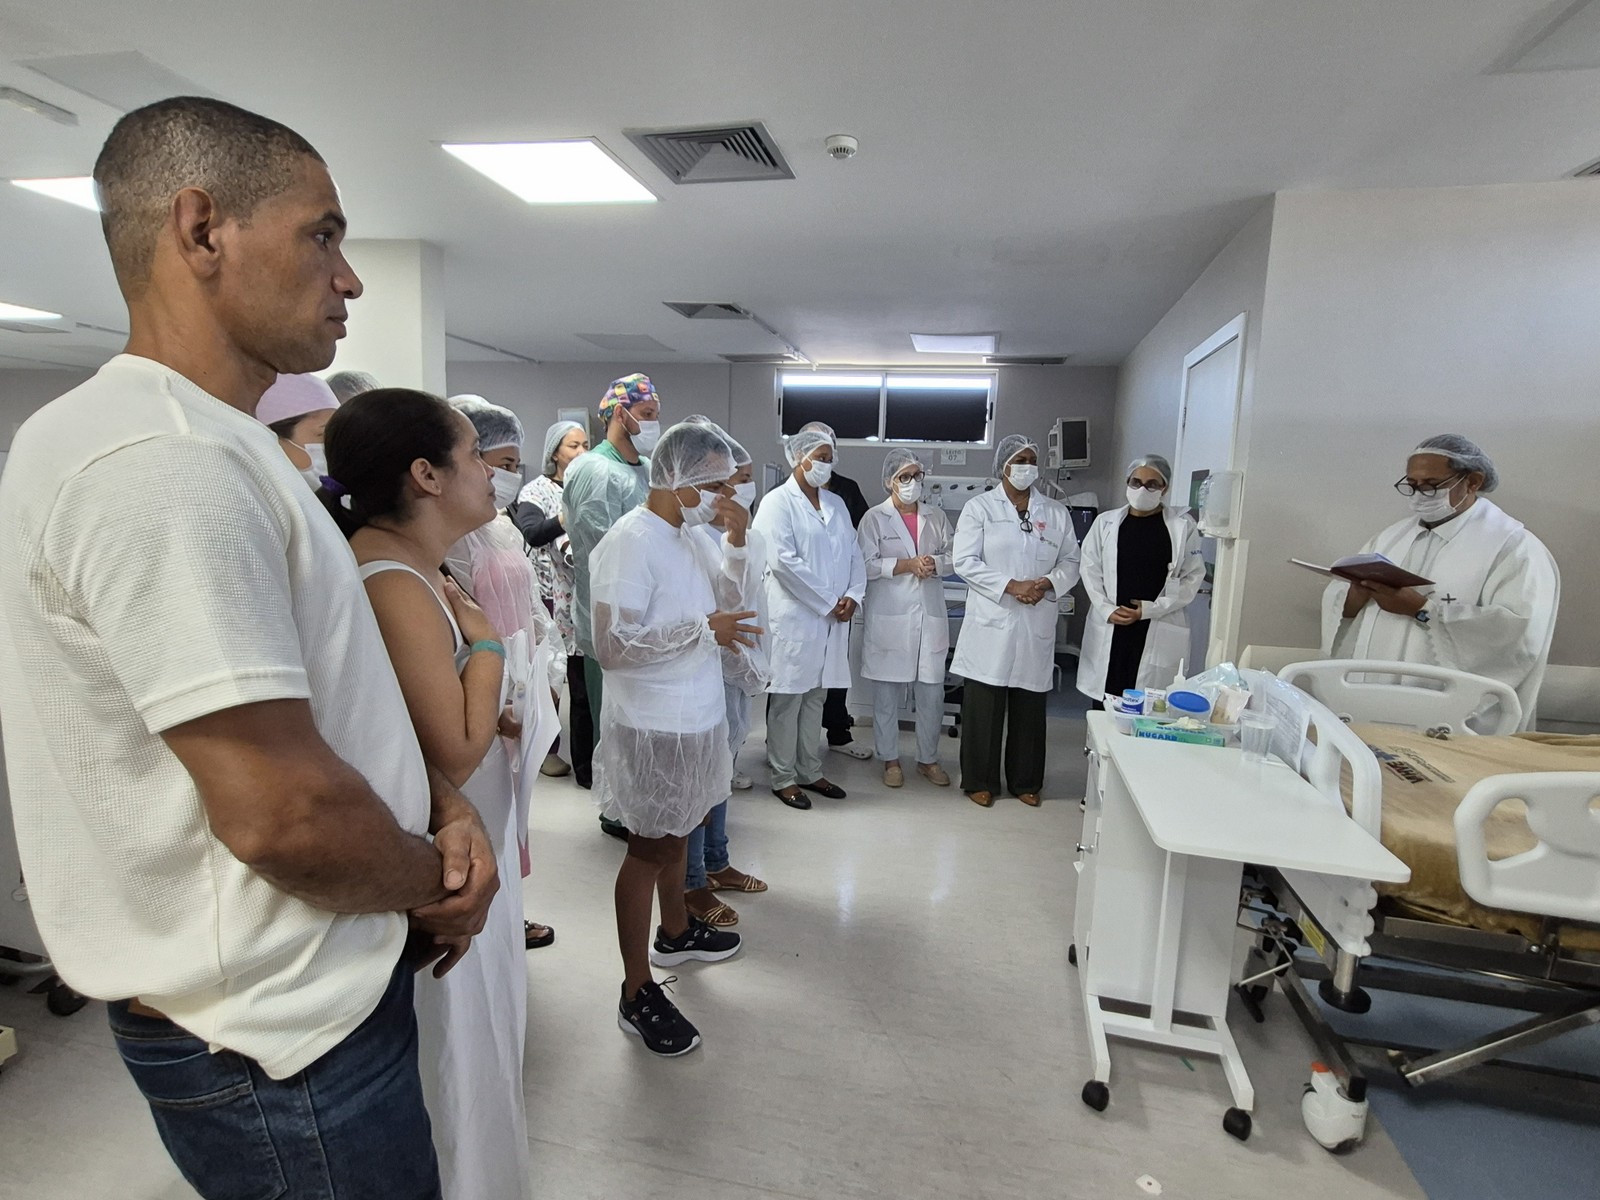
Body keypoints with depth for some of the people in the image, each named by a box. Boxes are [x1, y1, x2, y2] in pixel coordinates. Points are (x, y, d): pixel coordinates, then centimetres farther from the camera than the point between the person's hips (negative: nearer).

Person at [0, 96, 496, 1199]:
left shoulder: (223, 450, 8)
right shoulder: (160, 457, -25)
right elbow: (284, 812, -29)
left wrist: (444, 802, -2)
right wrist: (437, 884, -10)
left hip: (316, 984, 9)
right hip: (279, 1037, -9)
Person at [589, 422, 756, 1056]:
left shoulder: (689, 534, 6)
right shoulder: (631, 541, -21)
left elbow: (730, 599, 15)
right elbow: (611, 646, -27)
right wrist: (704, 629, -26)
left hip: (694, 717, 8)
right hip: (651, 725, -8)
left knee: (675, 834, 25)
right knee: (649, 848, 5)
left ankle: (675, 932, 47)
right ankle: (638, 994, 22)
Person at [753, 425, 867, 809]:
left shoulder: (836, 503, 15)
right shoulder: (778, 502, -6)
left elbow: (854, 553, 14)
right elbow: (783, 561, -16)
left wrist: (853, 595, -4)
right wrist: (828, 601, -14)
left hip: (832, 618, 7)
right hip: (794, 616, -6)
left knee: (815, 696, 14)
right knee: (787, 699, 2)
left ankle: (810, 772, 26)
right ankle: (783, 778, 14)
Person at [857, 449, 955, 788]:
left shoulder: (936, 517, 11)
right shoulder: (874, 518, 0)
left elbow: (953, 557, 10)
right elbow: (867, 565, -8)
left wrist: (934, 564, -10)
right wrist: (908, 564, -15)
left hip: (930, 617, 3)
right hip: (890, 618, -3)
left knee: (932, 693, 6)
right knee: (888, 694, 6)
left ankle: (928, 759, 23)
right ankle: (890, 759, 22)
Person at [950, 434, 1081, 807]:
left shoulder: (1056, 512, 10)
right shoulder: (979, 507, 0)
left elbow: (1070, 562, 11)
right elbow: (965, 562, -7)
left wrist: (1047, 583, -11)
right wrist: (1011, 586, -16)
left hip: (1037, 625, 3)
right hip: (991, 622, -3)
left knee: (1030, 705, 11)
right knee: (983, 704, 3)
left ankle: (1026, 780, 26)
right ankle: (979, 780, 17)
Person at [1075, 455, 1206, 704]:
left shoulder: (1183, 525, 2)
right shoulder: (1105, 522, 6)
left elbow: (1193, 576, 1)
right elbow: (1090, 569, 6)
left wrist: (1153, 609, -9)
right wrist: (1106, 609, -7)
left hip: (1159, 631, -1)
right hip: (1109, 628, 2)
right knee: (1104, 703, 4)